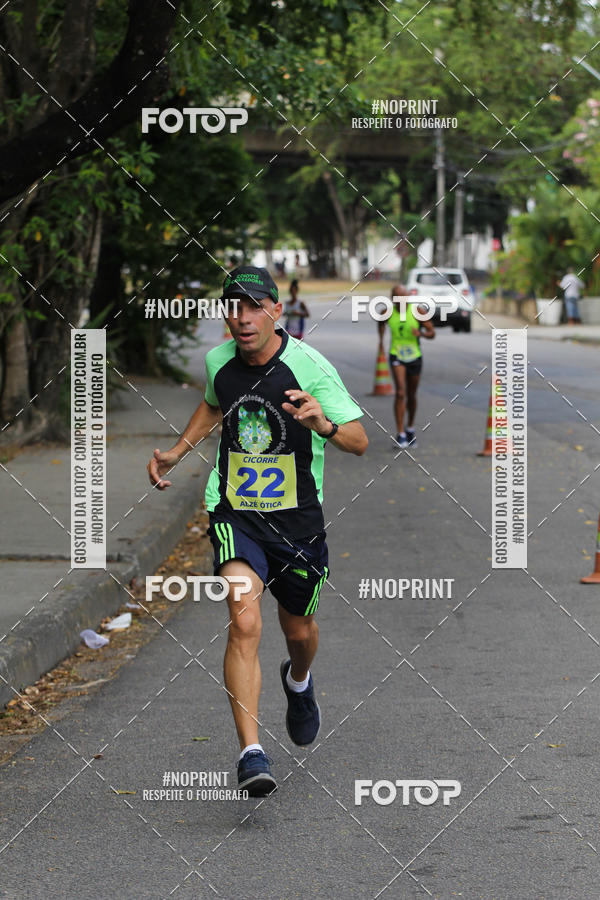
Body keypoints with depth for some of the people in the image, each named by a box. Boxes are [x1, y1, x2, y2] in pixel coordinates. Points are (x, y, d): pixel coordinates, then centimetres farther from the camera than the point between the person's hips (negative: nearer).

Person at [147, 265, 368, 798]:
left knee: (299, 631, 18)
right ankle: (251, 753, -22)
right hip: (235, 516, 1)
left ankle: (299, 681, 55)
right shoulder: (218, 362, -1)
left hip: (298, 521, -1)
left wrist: (324, 425, -38)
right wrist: (177, 452, 17)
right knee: (244, 623, -20)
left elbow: (359, 442, -18)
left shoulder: (309, 366, -15)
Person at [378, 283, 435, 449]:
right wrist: (381, 339, 9)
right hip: (396, 355, -1)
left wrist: (421, 333, -31)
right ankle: (400, 435, -18)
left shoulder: (418, 311, -14)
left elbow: (432, 333, -12)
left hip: (414, 357, 1)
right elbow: (381, 322, 17)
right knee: (400, 392, -18)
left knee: (411, 396, 14)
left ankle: (410, 428, 39)